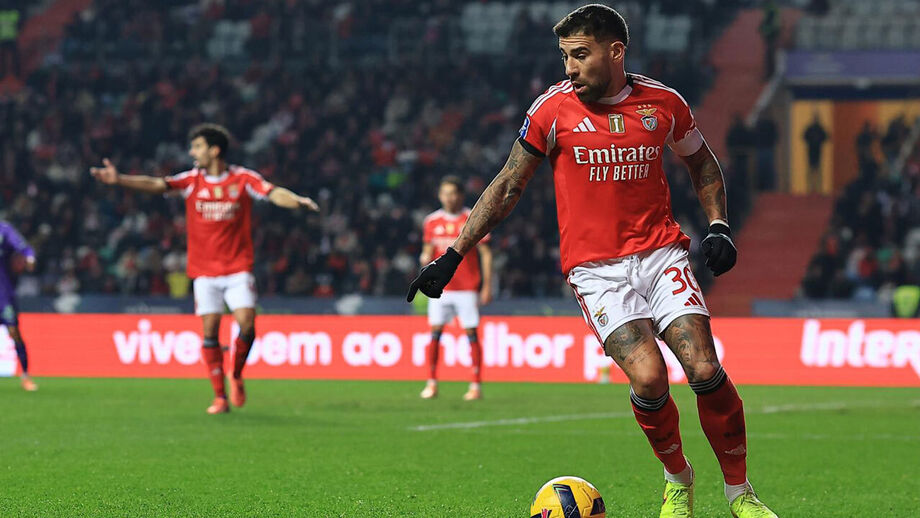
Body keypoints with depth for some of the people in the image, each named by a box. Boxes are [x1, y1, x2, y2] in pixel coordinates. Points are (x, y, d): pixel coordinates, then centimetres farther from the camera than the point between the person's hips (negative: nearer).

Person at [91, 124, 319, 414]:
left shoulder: (243, 179, -2)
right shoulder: (192, 181, 1)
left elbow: (274, 194, -13)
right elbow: (155, 185, -9)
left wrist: (297, 201, -35)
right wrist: (118, 180, -23)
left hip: (238, 269, -1)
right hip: (204, 271, 1)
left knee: (247, 324, -13)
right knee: (210, 330, -3)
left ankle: (236, 377, 13)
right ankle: (220, 396, 5)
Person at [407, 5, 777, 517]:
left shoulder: (663, 103, 3)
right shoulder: (554, 109, -2)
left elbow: (702, 162, 22)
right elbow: (508, 187, 6)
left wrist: (720, 226, 8)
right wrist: (453, 256, 3)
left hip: (662, 253, 2)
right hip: (596, 267, -2)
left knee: (705, 370, -15)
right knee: (647, 378, -21)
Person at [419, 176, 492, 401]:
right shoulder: (432, 221, 8)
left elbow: (485, 254, 1)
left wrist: (487, 286, -4)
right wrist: (425, 258, -9)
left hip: (467, 287, -3)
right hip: (440, 287, 3)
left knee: (471, 333, -3)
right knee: (435, 332, -1)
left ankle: (476, 385, 0)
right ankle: (431, 383, 4)